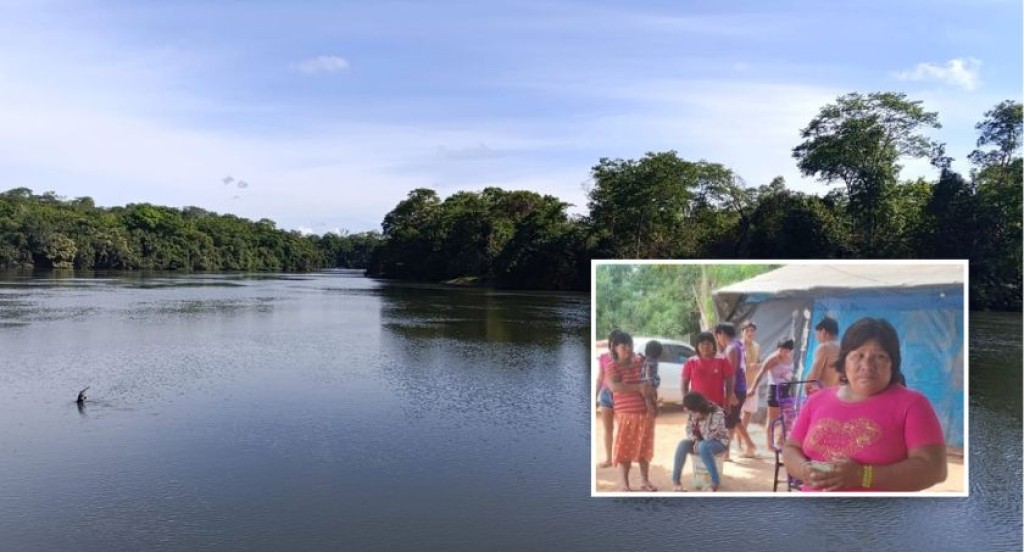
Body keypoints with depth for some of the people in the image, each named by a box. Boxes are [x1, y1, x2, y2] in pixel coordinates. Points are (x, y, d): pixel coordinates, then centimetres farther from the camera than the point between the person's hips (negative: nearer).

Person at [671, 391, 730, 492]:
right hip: (700, 441, 6)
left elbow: (709, 436, -28)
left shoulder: (717, 413, -27)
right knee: (682, 444, -22)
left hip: (719, 442, -6)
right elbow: (689, 429, -1)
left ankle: (716, 481, -24)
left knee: (703, 446, -38)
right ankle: (675, 480, -17)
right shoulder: (694, 413, -8)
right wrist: (695, 441, -17)